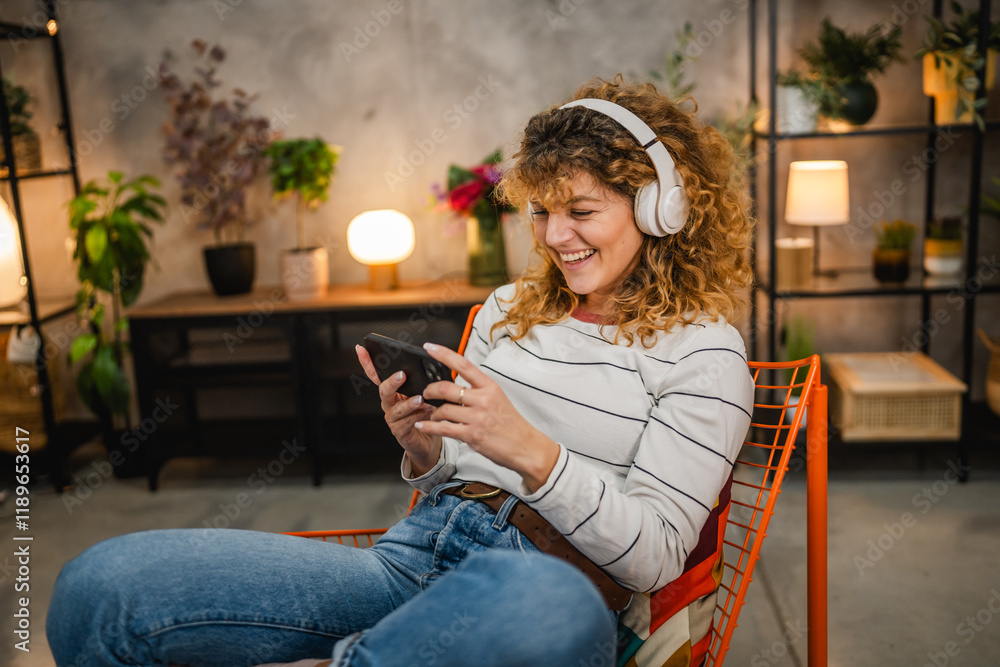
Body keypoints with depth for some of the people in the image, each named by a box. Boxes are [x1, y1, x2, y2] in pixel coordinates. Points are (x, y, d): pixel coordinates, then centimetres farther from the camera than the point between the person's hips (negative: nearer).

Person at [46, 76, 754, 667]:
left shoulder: (704, 350, 2)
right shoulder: (508, 309, 19)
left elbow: (656, 558, -6)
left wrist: (531, 451, -19)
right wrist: (423, 450, -2)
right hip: (417, 554, 4)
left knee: (543, 601, -46)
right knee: (99, 584, -17)